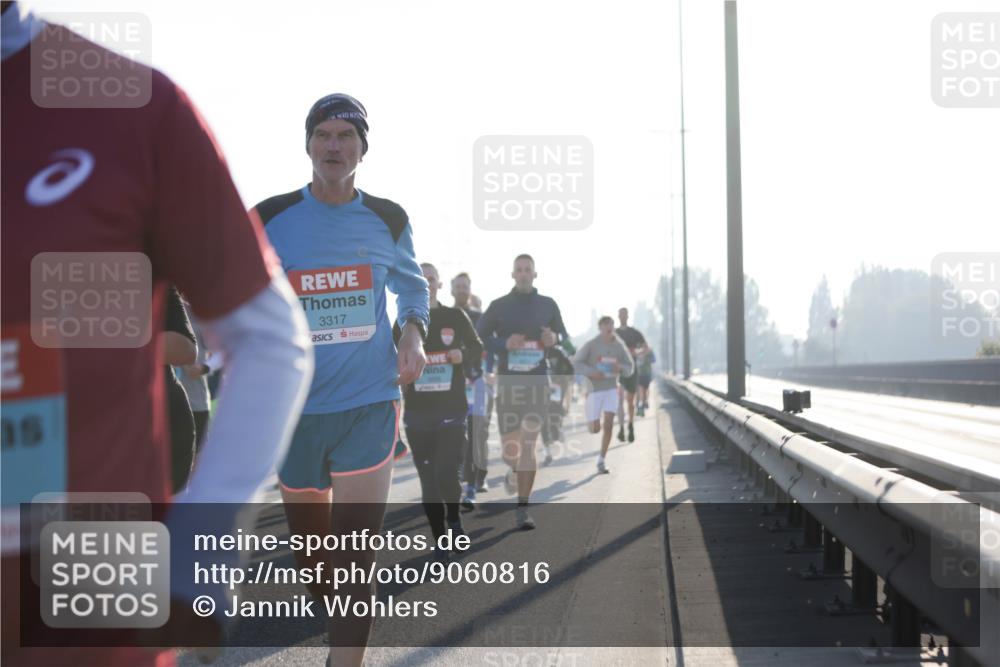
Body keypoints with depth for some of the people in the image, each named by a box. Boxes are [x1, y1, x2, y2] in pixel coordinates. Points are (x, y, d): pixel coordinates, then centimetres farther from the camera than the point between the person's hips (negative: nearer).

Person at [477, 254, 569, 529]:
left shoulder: (548, 305, 9)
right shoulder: (499, 306, 4)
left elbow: (564, 336, 17)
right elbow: (479, 337, 4)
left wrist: (555, 339, -7)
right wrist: (504, 344, -15)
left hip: (537, 381, 0)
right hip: (508, 381, 0)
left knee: (528, 445, -7)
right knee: (510, 448, -3)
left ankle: (522, 509, -2)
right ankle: (514, 470, 36)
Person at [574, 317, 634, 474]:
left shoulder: (619, 346, 0)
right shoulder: (591, 345, -8)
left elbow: (630, 368, 7)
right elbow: (576, 364, -9)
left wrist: (620, 368, -16)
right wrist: (591, 372, -24)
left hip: (611, 389, 2)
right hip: (594, 390, -2)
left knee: (608, 424, -11)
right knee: (595, 429, -1)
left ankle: (601, 461, 0)